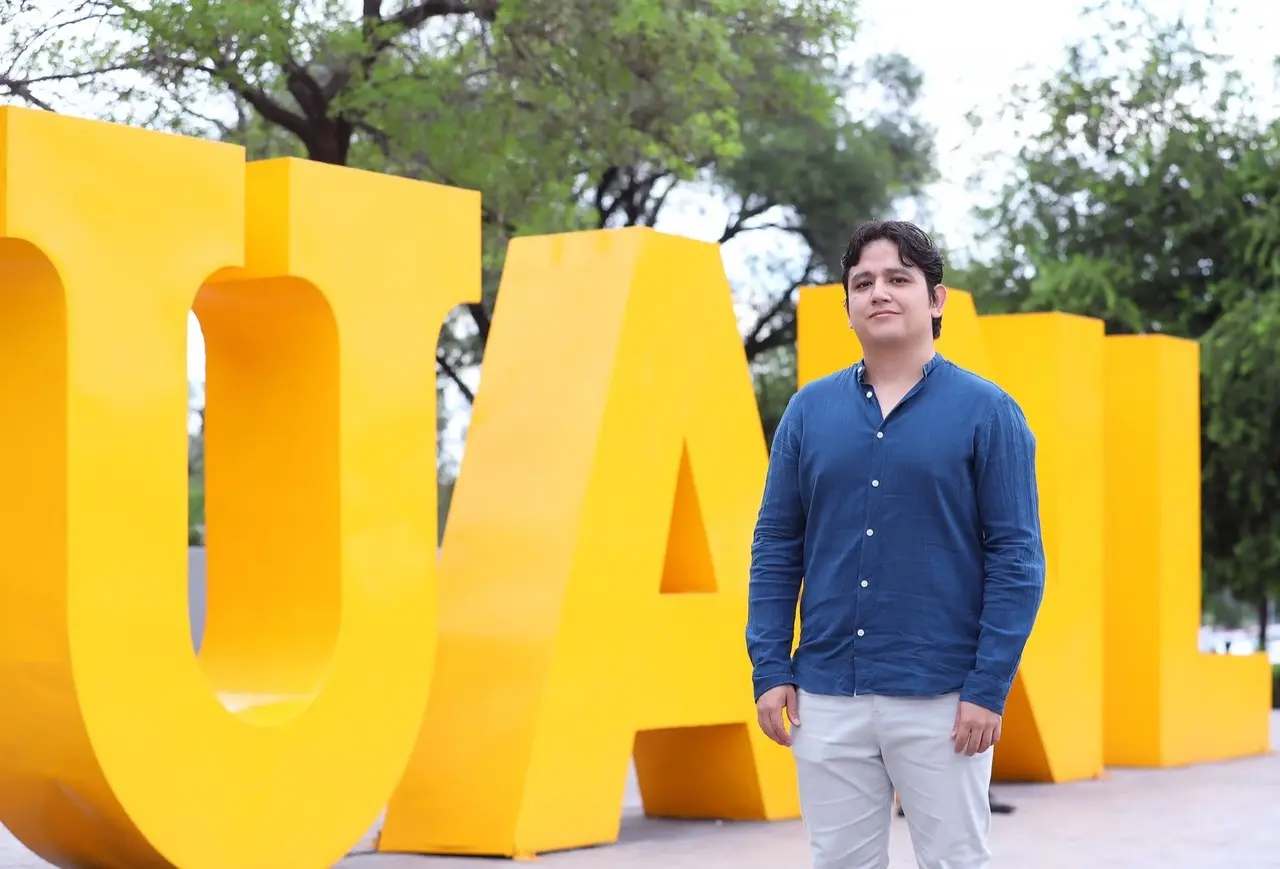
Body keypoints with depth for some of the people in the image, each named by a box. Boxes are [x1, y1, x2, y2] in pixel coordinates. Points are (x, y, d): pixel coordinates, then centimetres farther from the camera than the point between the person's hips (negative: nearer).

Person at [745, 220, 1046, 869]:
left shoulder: (987, 412, -2)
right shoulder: (808, 412, 8)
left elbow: (1017, 557, -5)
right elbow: (776, 547, 9)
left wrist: (989, 688, -11)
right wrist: (770, 668, 1)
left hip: (941, 702, -3)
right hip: (826, 699, 3)